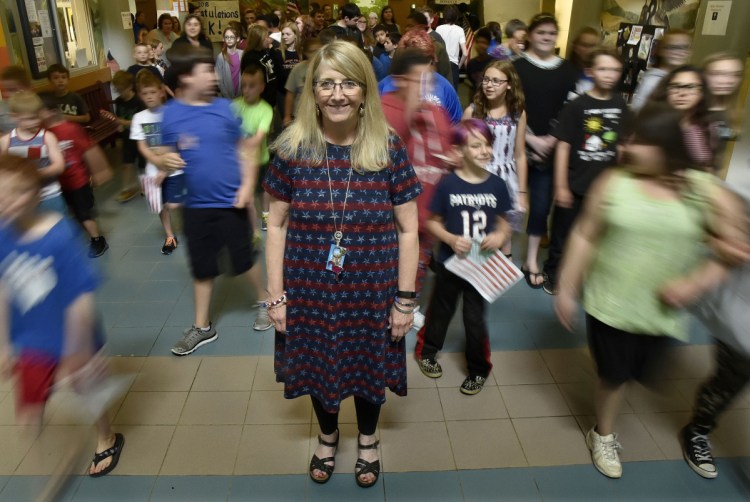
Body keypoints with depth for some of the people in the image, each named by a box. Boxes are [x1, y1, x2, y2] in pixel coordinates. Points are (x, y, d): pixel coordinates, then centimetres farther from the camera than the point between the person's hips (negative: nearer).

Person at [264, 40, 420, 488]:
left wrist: (405, 299, -5)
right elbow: (277, 227, -2)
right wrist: (276, 296, -2)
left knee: (369, 367, 20)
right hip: (310, 292, 1)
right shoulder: (292, 149, -8)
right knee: (318, 366, 21)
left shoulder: (390, 150, -10)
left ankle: (368, 439, 51)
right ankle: (328, 436, 52)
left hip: (371, 292, 0)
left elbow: (407, 231, -5)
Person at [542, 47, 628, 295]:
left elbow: (621, 146, 9)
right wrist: (561, 186, -13)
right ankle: (552, 274, 31)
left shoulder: (620, 105, 1)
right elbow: (563, 146, -11)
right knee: (563, 234, 10)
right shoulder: (576, 106, -12)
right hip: (575, 184, -4)